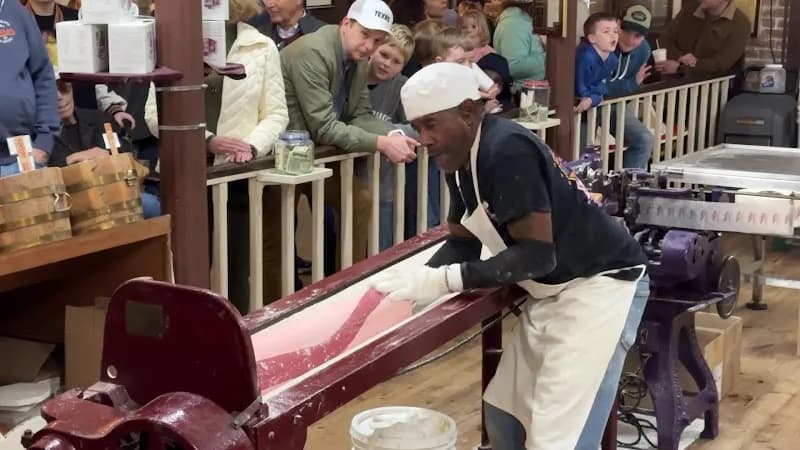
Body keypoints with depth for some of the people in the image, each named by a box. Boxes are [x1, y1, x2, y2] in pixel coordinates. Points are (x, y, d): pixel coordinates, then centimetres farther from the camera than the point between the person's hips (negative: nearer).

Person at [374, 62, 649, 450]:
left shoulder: (506, 151, -25)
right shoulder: (460, 160, 3)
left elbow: (537, 255, -28)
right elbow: (462, 242, 10)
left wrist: (441, 280, -29)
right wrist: (418, 282, -8)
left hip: (598, 287, -10)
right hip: (552, 291, 10)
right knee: (504, 415, 15)